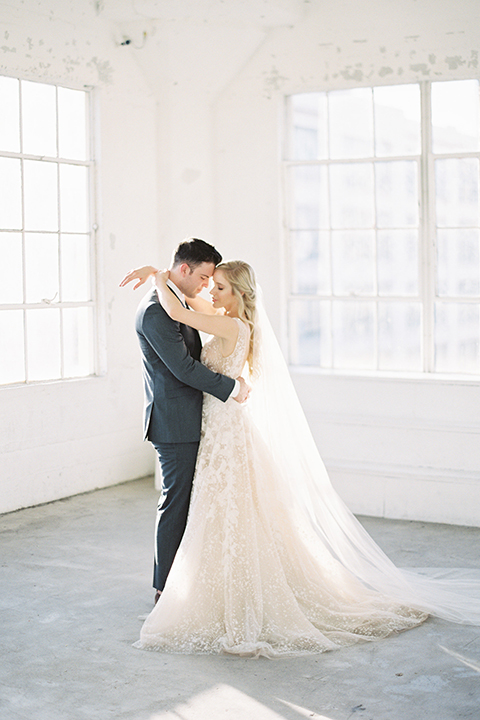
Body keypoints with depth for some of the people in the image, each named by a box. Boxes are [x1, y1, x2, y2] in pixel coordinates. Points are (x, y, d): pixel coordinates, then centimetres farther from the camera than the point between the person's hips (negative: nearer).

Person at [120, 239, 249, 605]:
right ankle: (167, 588, 9)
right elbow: (183, 367, -21)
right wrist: (231, 387, -14)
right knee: (176, 502, -2)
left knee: (186, 500, 14)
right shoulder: (155, 310, -19)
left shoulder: (177, 301, 14)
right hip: (175, 423, -10)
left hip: (187, 420, 10)